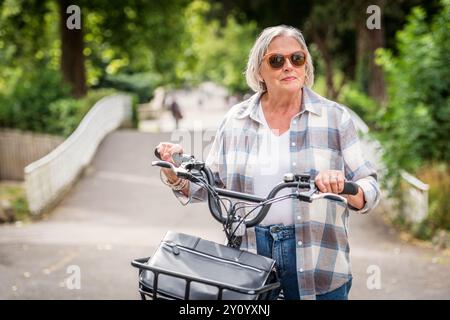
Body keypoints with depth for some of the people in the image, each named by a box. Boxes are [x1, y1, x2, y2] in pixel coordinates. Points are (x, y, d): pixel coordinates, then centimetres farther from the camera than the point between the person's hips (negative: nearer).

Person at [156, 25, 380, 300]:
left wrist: (344, 187, -24)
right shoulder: (236, 120, 7)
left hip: (317, 262, -1)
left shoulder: (336, 117, 0)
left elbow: (370, 191, -3)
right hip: (248, 255, 2)